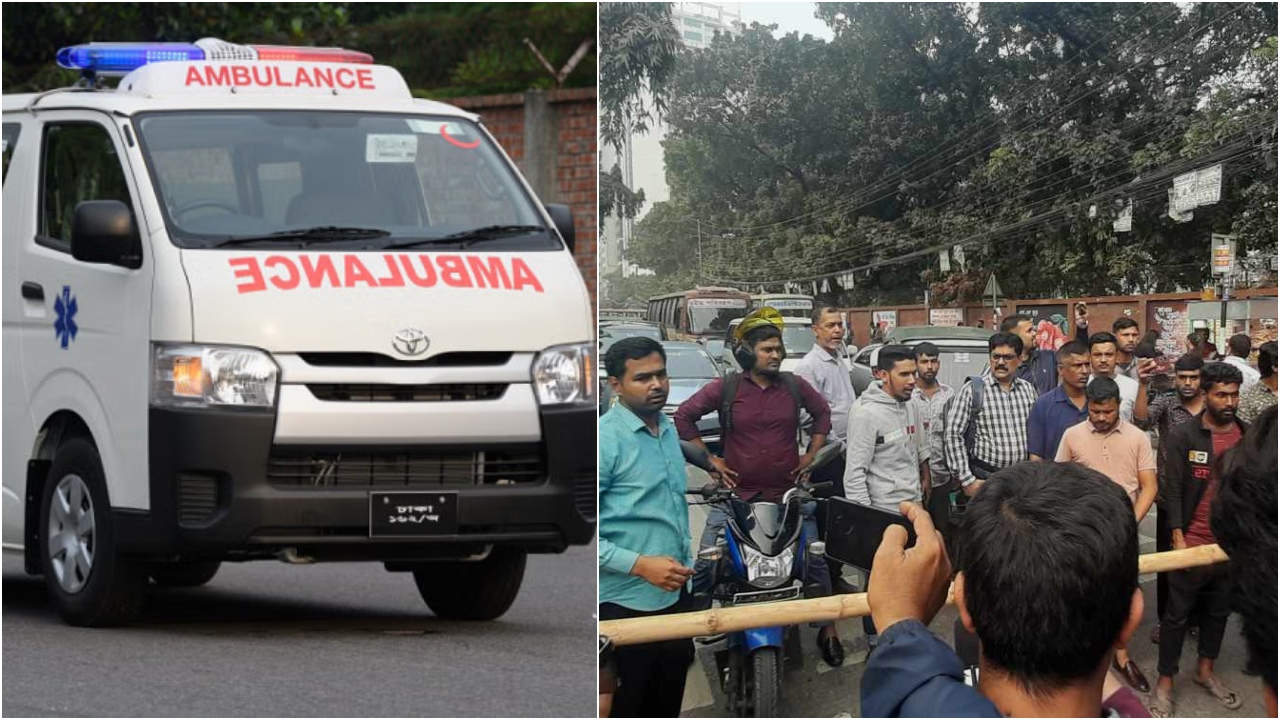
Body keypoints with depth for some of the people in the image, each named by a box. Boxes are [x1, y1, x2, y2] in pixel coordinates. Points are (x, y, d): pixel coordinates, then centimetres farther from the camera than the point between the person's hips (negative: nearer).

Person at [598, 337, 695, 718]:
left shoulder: (669, 430, 9)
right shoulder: (605, 438, -16)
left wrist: (686, 563, 15)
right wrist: (640, 564, -24)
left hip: (673, 596, 7)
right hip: (626, 604, -7)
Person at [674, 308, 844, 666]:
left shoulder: (795, 386, 2)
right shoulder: (725, 388, -5)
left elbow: (822, 412, 18)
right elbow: (683, 416, 3)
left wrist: (810, 455, 10)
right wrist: (710, 458, 0)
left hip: (789, 493, 2)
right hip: (735, 494, -2)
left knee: (815, 561, 3)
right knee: (704, 566, -4)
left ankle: (828, 630, 18)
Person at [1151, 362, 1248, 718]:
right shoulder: (1183, 436, -9)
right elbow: (1174, 490, -9)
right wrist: (1178, 539, -14)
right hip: (1193, 541, -4)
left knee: (1219, 610, 17)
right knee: (1177, 613, 3)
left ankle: (1205, 670, 34)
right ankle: (1165, 682, 12)